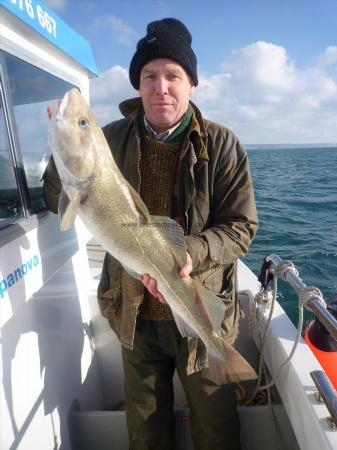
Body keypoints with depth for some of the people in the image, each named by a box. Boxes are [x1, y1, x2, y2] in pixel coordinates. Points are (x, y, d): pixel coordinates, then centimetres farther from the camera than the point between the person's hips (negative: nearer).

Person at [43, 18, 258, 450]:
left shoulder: (221, 144, -10)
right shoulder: (113, 138, -4)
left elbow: (241, 226, -11)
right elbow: (59, 202, 0)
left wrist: (191, 252, -29)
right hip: (135, 314, 2)